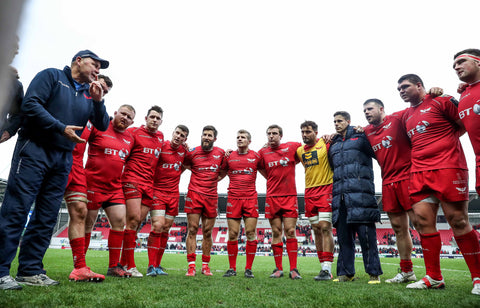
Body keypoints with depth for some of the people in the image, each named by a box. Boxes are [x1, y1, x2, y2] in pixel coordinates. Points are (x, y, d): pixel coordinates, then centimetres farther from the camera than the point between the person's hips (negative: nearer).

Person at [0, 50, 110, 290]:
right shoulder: (52, 76, 4)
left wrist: (98, 101, -3)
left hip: (63, 159, 6)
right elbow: (30, 104, -9)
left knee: (47, 217, 5)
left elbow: (103, 126, 11)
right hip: (35, 150, -5)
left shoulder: (89, 94, 17)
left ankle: (30, 270, 12)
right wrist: (61, 128, -14)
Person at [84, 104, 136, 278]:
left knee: (119, 221, -2)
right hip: (93, 184, -5)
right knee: (87, 223, 4)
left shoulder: (130, 139, 12)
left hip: (115, 187, 5)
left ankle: (114, 266, 9)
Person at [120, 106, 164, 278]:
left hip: (149, 184, 6)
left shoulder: (161, 137, 18)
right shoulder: (134, 132, 0)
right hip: (133, 180, -6)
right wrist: (129, 170, -4)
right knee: (134, 218, -13)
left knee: (138, 222, 6)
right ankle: (130, 266, -5)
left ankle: (123, 262, 15)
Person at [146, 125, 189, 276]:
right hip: (157, 191, -4)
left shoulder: (184, 150, 6)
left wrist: (177, 173, 8)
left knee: (166, 229, 6)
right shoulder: (161, 146, -8)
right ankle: (151, 266, -5)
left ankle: (158, 265, 16)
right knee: (158, 226, -15)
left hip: (174, 194, 5)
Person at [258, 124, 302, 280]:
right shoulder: (262, 152, 7)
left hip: (290, 196, -1)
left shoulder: (292, 147, 3)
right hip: (272, 197, 1)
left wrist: (292, 163, 8)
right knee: (276, 233, 4)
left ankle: (293, 269, 3)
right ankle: (278, 269, 13)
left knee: (290, 232, -4)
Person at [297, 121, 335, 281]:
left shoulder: (325, 144, -5)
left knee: (325, 227, -11)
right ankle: (324, 266, 16)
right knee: (316, 230, 8)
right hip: (309, 192, 6)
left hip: (326, 189, -6)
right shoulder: (300, 150, 12)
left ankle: (327, 269, -7)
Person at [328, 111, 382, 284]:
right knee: (343, 235, 7)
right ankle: (346, 272, 15)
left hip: (360, 193, -5)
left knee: (366, 234, -4)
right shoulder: (333, 145, 24)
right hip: (339, 195, 5)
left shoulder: (361, 137, 8)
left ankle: (374, 273, 7)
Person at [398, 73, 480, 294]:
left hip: (447, 168, -6)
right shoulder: (406, 116, 20)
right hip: (419, 172, 6)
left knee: (458, 221, -4)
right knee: (423, 220, 0)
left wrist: (445, 139, 1)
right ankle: (434, 278, 9)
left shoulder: (441, 101, 1)